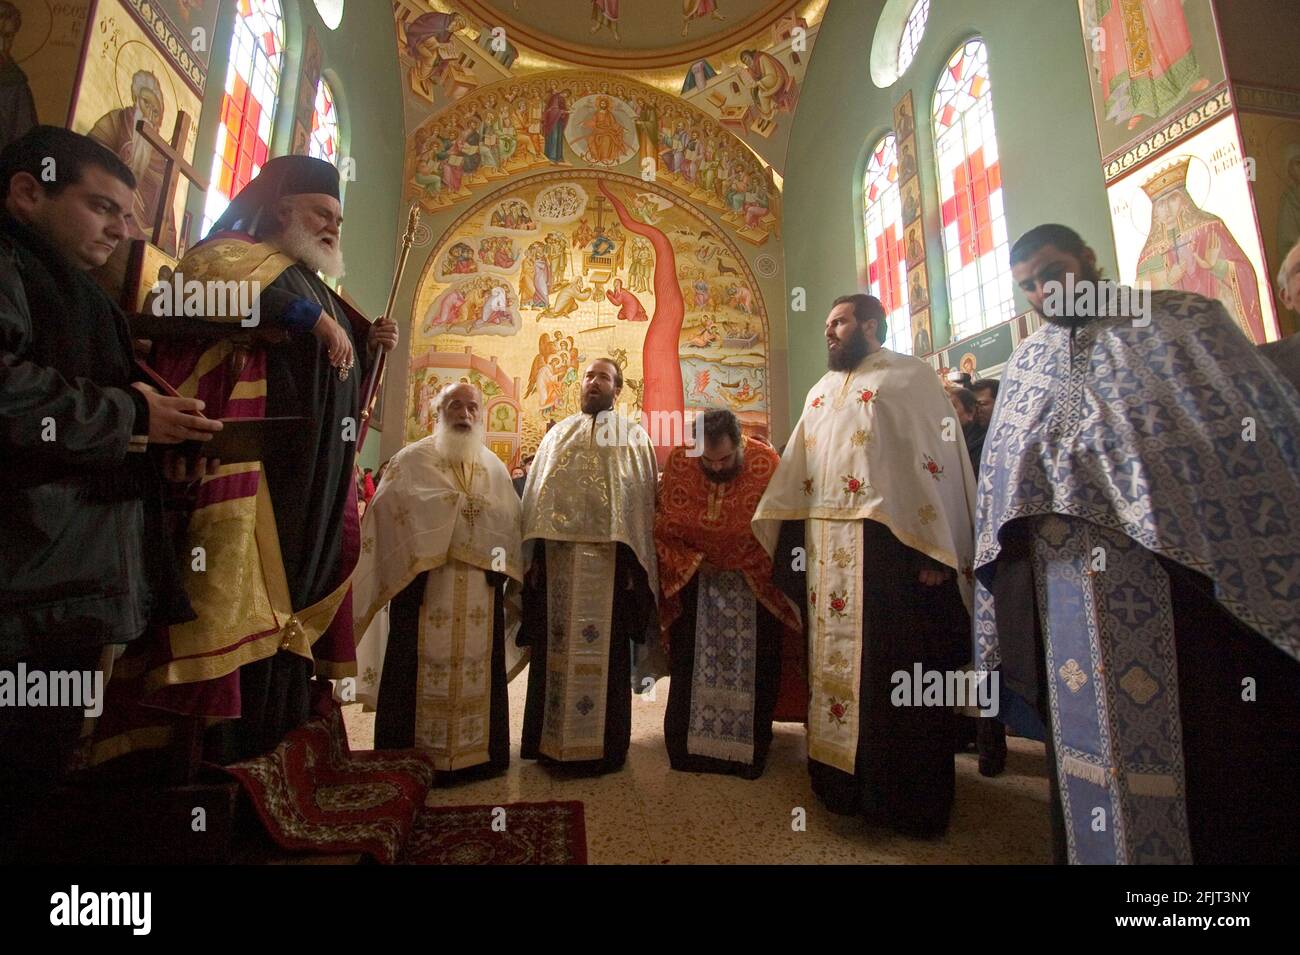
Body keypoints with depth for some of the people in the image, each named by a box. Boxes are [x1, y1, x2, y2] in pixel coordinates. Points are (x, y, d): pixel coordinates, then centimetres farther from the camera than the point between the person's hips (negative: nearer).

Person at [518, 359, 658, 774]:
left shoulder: (634, 437, 10)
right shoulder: (557, 434, 18)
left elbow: (643, 500, 1)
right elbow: (535, 494, 11)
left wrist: (630, 559, -9)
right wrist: (535, 554, 0)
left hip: (609, 557, -2)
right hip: (557, 555, 3)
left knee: (604, 650, 2)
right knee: (555, 648, 7)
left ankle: (602, 744, 15)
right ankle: (551, 740, 21)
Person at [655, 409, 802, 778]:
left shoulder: (766, 463, -21)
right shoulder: (679, 462, -16)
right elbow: (664, 529, -6)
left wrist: (743, 567, -18)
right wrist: (694, 563, -16)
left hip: (753, 584, -1)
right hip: (694, 579, 2)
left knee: (753, 670, 6)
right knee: (691, 666, 8)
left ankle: (750, 748, 26)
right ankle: (690, 745, 26)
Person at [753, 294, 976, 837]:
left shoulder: (909, 376, 0)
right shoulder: (821, 392, 20)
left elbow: (935, 457, -9)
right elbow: (795, 466, 19)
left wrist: (931, 549, -16)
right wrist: (778, 529, 14)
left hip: (888, 543, -7)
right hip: (826, 549, 7)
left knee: (892, 666, 1)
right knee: (834, 657, 13)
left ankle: (906, 796, 18)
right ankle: (842, 778, 29)